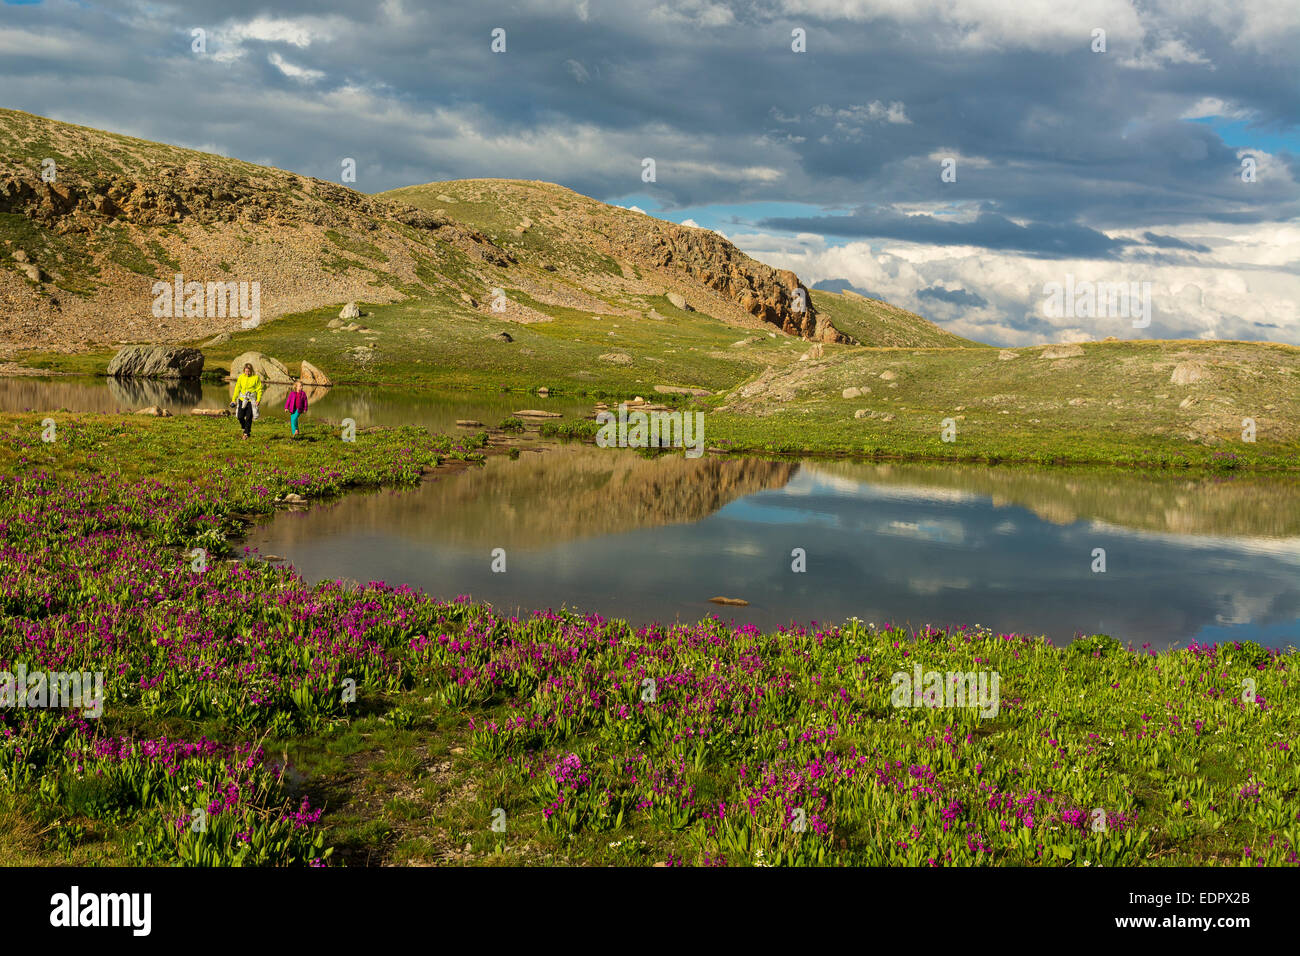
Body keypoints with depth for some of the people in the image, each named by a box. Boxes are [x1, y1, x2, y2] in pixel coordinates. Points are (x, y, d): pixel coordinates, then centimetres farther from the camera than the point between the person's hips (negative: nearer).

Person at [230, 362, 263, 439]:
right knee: (240, 416, -1)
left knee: (249, 418, -1)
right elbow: (237, 389, 9)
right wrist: (234, 399, 7)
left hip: (251, 400, -3)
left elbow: (259, 389, 0)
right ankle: (244, 428, 25)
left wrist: (258, 399, -11)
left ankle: (247, 433, 12)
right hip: (242, 399, 3)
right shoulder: (241, 377, 3)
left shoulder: (256, 377, -4)